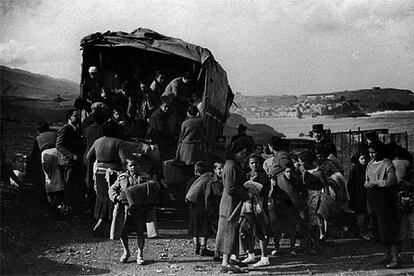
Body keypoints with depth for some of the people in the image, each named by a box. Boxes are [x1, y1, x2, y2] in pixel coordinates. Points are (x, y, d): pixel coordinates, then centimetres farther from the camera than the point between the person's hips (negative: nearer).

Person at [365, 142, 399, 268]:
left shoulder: (387, 164, -9)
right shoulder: (370, 164, 16)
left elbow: (392, 181, -20)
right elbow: (367, 179, 26)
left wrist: (375, 183, -20)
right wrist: (367, 183, 3)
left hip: (384, 199, -8)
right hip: (372, 199, 8)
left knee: (387, 229, -10)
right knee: (380, 229, 10)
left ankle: (395, 259, -8)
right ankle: (387, 256, 19)